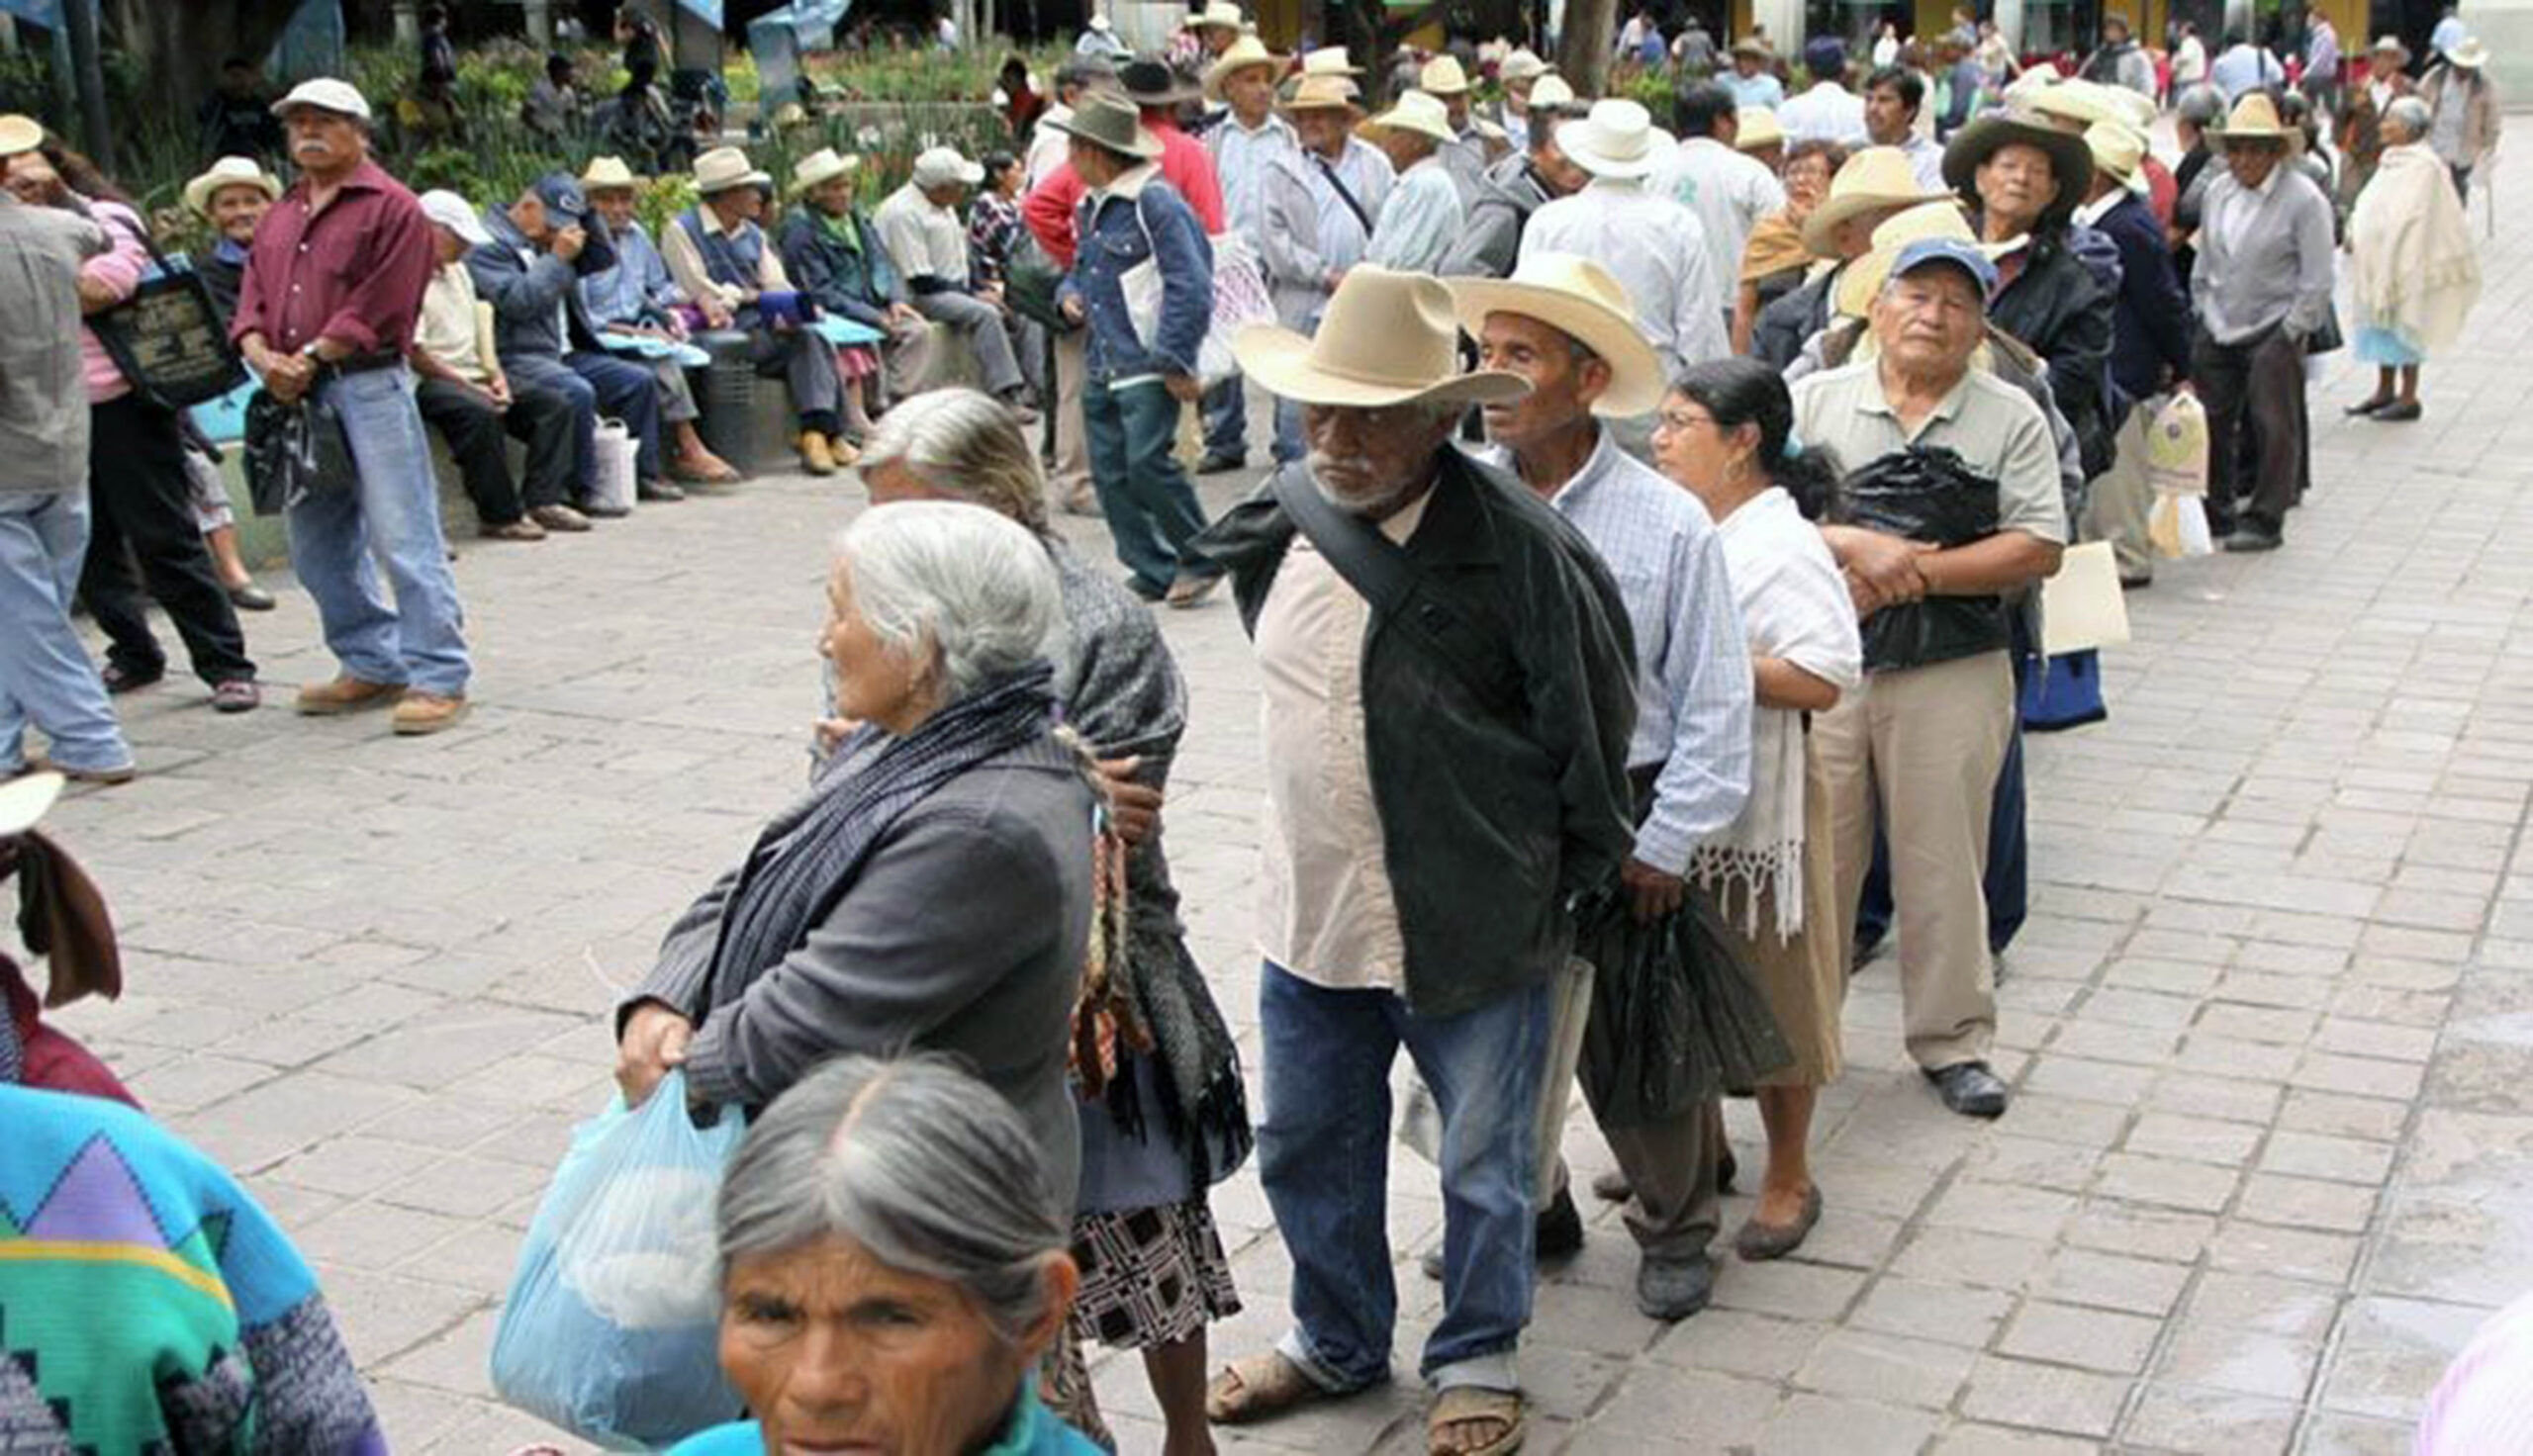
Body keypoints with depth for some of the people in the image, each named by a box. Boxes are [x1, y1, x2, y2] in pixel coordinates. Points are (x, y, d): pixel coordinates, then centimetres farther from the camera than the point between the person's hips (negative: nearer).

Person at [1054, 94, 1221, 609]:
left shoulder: (1155, 203, -11)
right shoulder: (1092, 207, 15)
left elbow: (1191, 287, -15)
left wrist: (1175, 360, -16)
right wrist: (1071, 291, 8)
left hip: (1149, 367, -9)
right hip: (1102, 366, 9)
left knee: (1147, 462, -14)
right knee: (1110, 473, 5)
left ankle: (1202, 560, 3)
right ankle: (1153, 572, 13)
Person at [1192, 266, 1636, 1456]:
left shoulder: (1517, 545, -21)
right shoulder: (1280, 521, -2)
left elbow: (1597, 721, -10)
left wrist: (1573, 875, 0)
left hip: (1472, 929, -5)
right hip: (1309, 915, 6)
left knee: (1483, 1166, 13)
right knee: (1307, 1149, 20)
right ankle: (1337, 1342, 44)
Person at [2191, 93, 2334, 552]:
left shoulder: (2303, 199, -10)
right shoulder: (2218, 191, 7)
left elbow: (2317, 282, -9)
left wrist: (2288, 335, -10)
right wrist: (2203, 316, 13)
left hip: (2273, 331, -5)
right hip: (2218, 331, 5)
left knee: (2272, 427, -2)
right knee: (2212, 421, 6)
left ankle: (2265, 520, 6)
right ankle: (2215, 513, 19)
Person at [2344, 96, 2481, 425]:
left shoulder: (2423, 166, -17)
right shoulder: (2392, 160, 12)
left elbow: (2414, 219, -21)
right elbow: (2371, 204, 15)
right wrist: (2354, 232, 1)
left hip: (2406, 261, -9)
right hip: (2379, 261, 9)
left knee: (2404, 324, -2)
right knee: (2381, 322, 14)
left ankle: (2408, 398, 5)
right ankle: (2384, 391, 24)